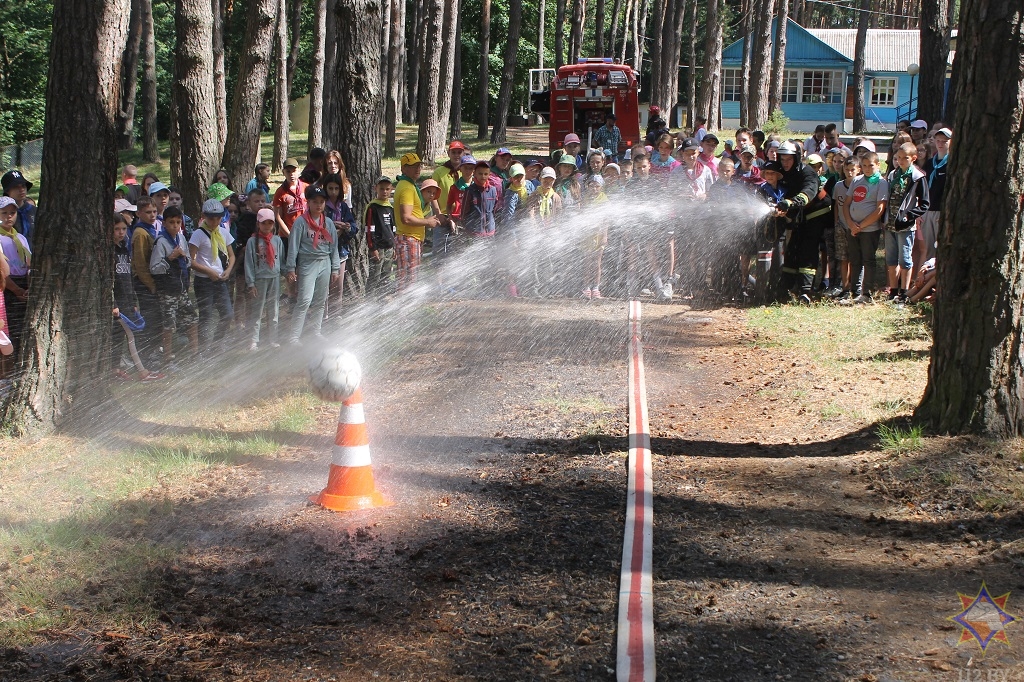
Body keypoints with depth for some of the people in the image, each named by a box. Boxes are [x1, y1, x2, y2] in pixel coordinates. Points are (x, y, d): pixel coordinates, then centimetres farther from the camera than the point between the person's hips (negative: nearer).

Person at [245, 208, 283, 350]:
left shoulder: (277, 240, 6)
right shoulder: (252, 241, -3)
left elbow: (281, 259, 10)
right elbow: (249, 263, -4)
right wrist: (251, 283, -8)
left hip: (275, 278, 3)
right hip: (260, 279, -3)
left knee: (274, 311, 10)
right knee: (257, 311, 0)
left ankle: (273, 339, 19)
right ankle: (254, 341, 3)